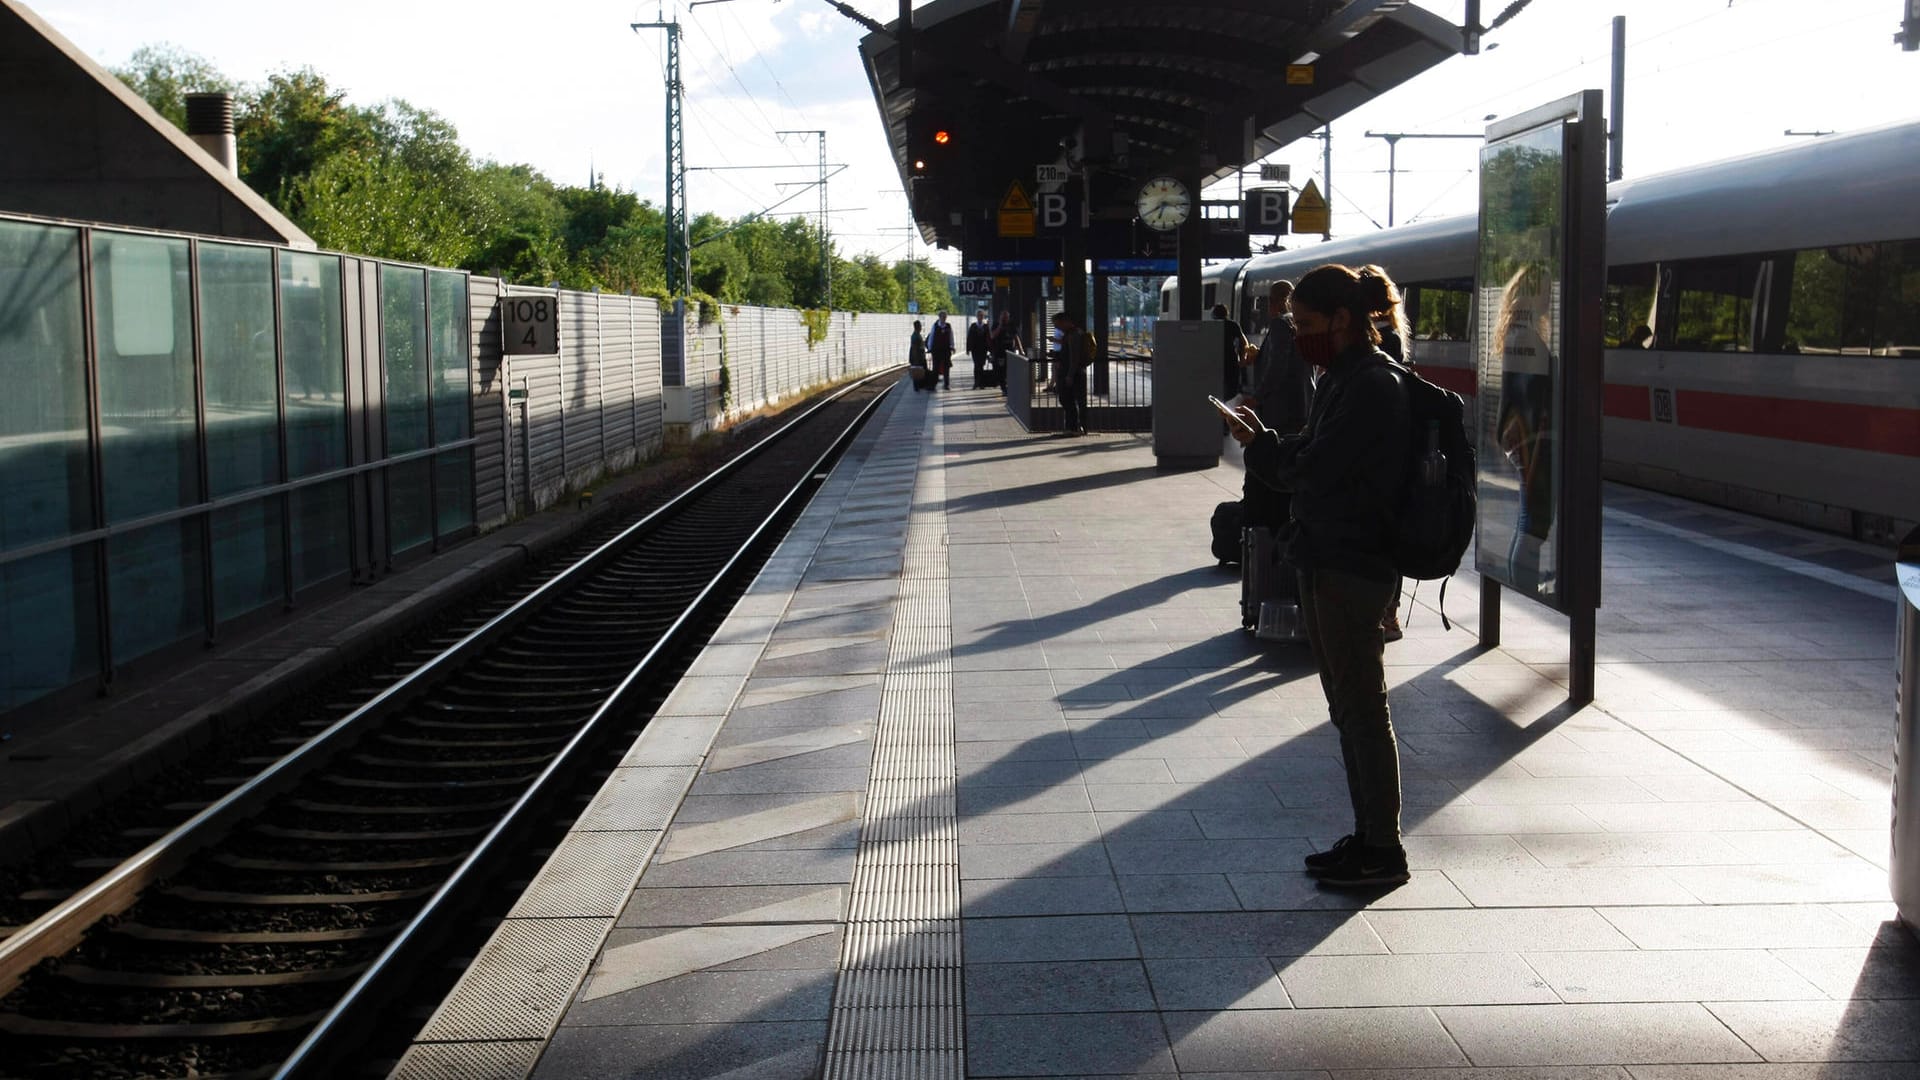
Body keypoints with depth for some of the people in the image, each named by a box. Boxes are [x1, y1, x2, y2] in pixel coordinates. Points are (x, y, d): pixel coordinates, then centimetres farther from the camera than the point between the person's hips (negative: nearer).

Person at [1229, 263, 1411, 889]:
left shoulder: (1371, 386, -16)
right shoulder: (1343, 379, 15)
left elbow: (1313, 469, -20)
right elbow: (1301, 468, 15)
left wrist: (1264, 446, -2)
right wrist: (1265, 446, -3)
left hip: (1351, 567, -10)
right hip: (1327, 560, 10)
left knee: (1362, 708, -3)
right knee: (1348, 707, 15)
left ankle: (1384, 851, 6)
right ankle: (1367, 836, 24)